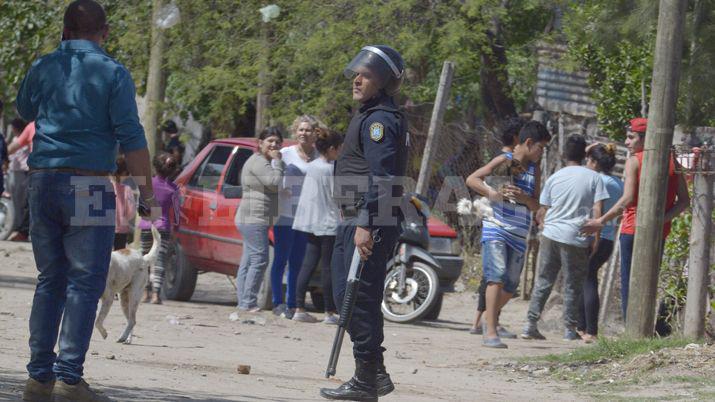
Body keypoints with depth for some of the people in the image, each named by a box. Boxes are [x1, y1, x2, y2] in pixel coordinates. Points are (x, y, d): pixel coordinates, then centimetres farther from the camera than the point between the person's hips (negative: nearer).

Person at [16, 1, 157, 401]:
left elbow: (25, 110, 29)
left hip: (43, 182, 5)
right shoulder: (113, 73, -4)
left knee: (50, 281, 12)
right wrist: (147, 193, -5)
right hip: (90, 184, -5)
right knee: (85, 282, -3)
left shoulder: (43, 67, 8)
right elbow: (131, 138, -10)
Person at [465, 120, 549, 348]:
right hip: (496, 229, -6)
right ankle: (490, 333, -23)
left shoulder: (534, 171, 15)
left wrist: (524, 198, -9)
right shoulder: (504, 161, -2)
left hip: (519, 235, 6)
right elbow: (472, 179, -8)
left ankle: (492, 322, 35)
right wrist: (492, 193, -23)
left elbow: (536, 207, 12)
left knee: (511, 286, 10)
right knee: (497, 277, -19)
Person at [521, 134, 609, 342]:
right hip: (577, 239, -2)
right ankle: (570, 330, 11)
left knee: (543, 281, 9)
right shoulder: (594, 178, 0)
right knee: (573, 285, 8)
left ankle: (531, 325, 5)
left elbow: (542, 212, 10)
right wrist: (596, 238, 0)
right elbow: (597, 211, -5)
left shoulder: (554, 178, 7)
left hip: (551, 234, 2)